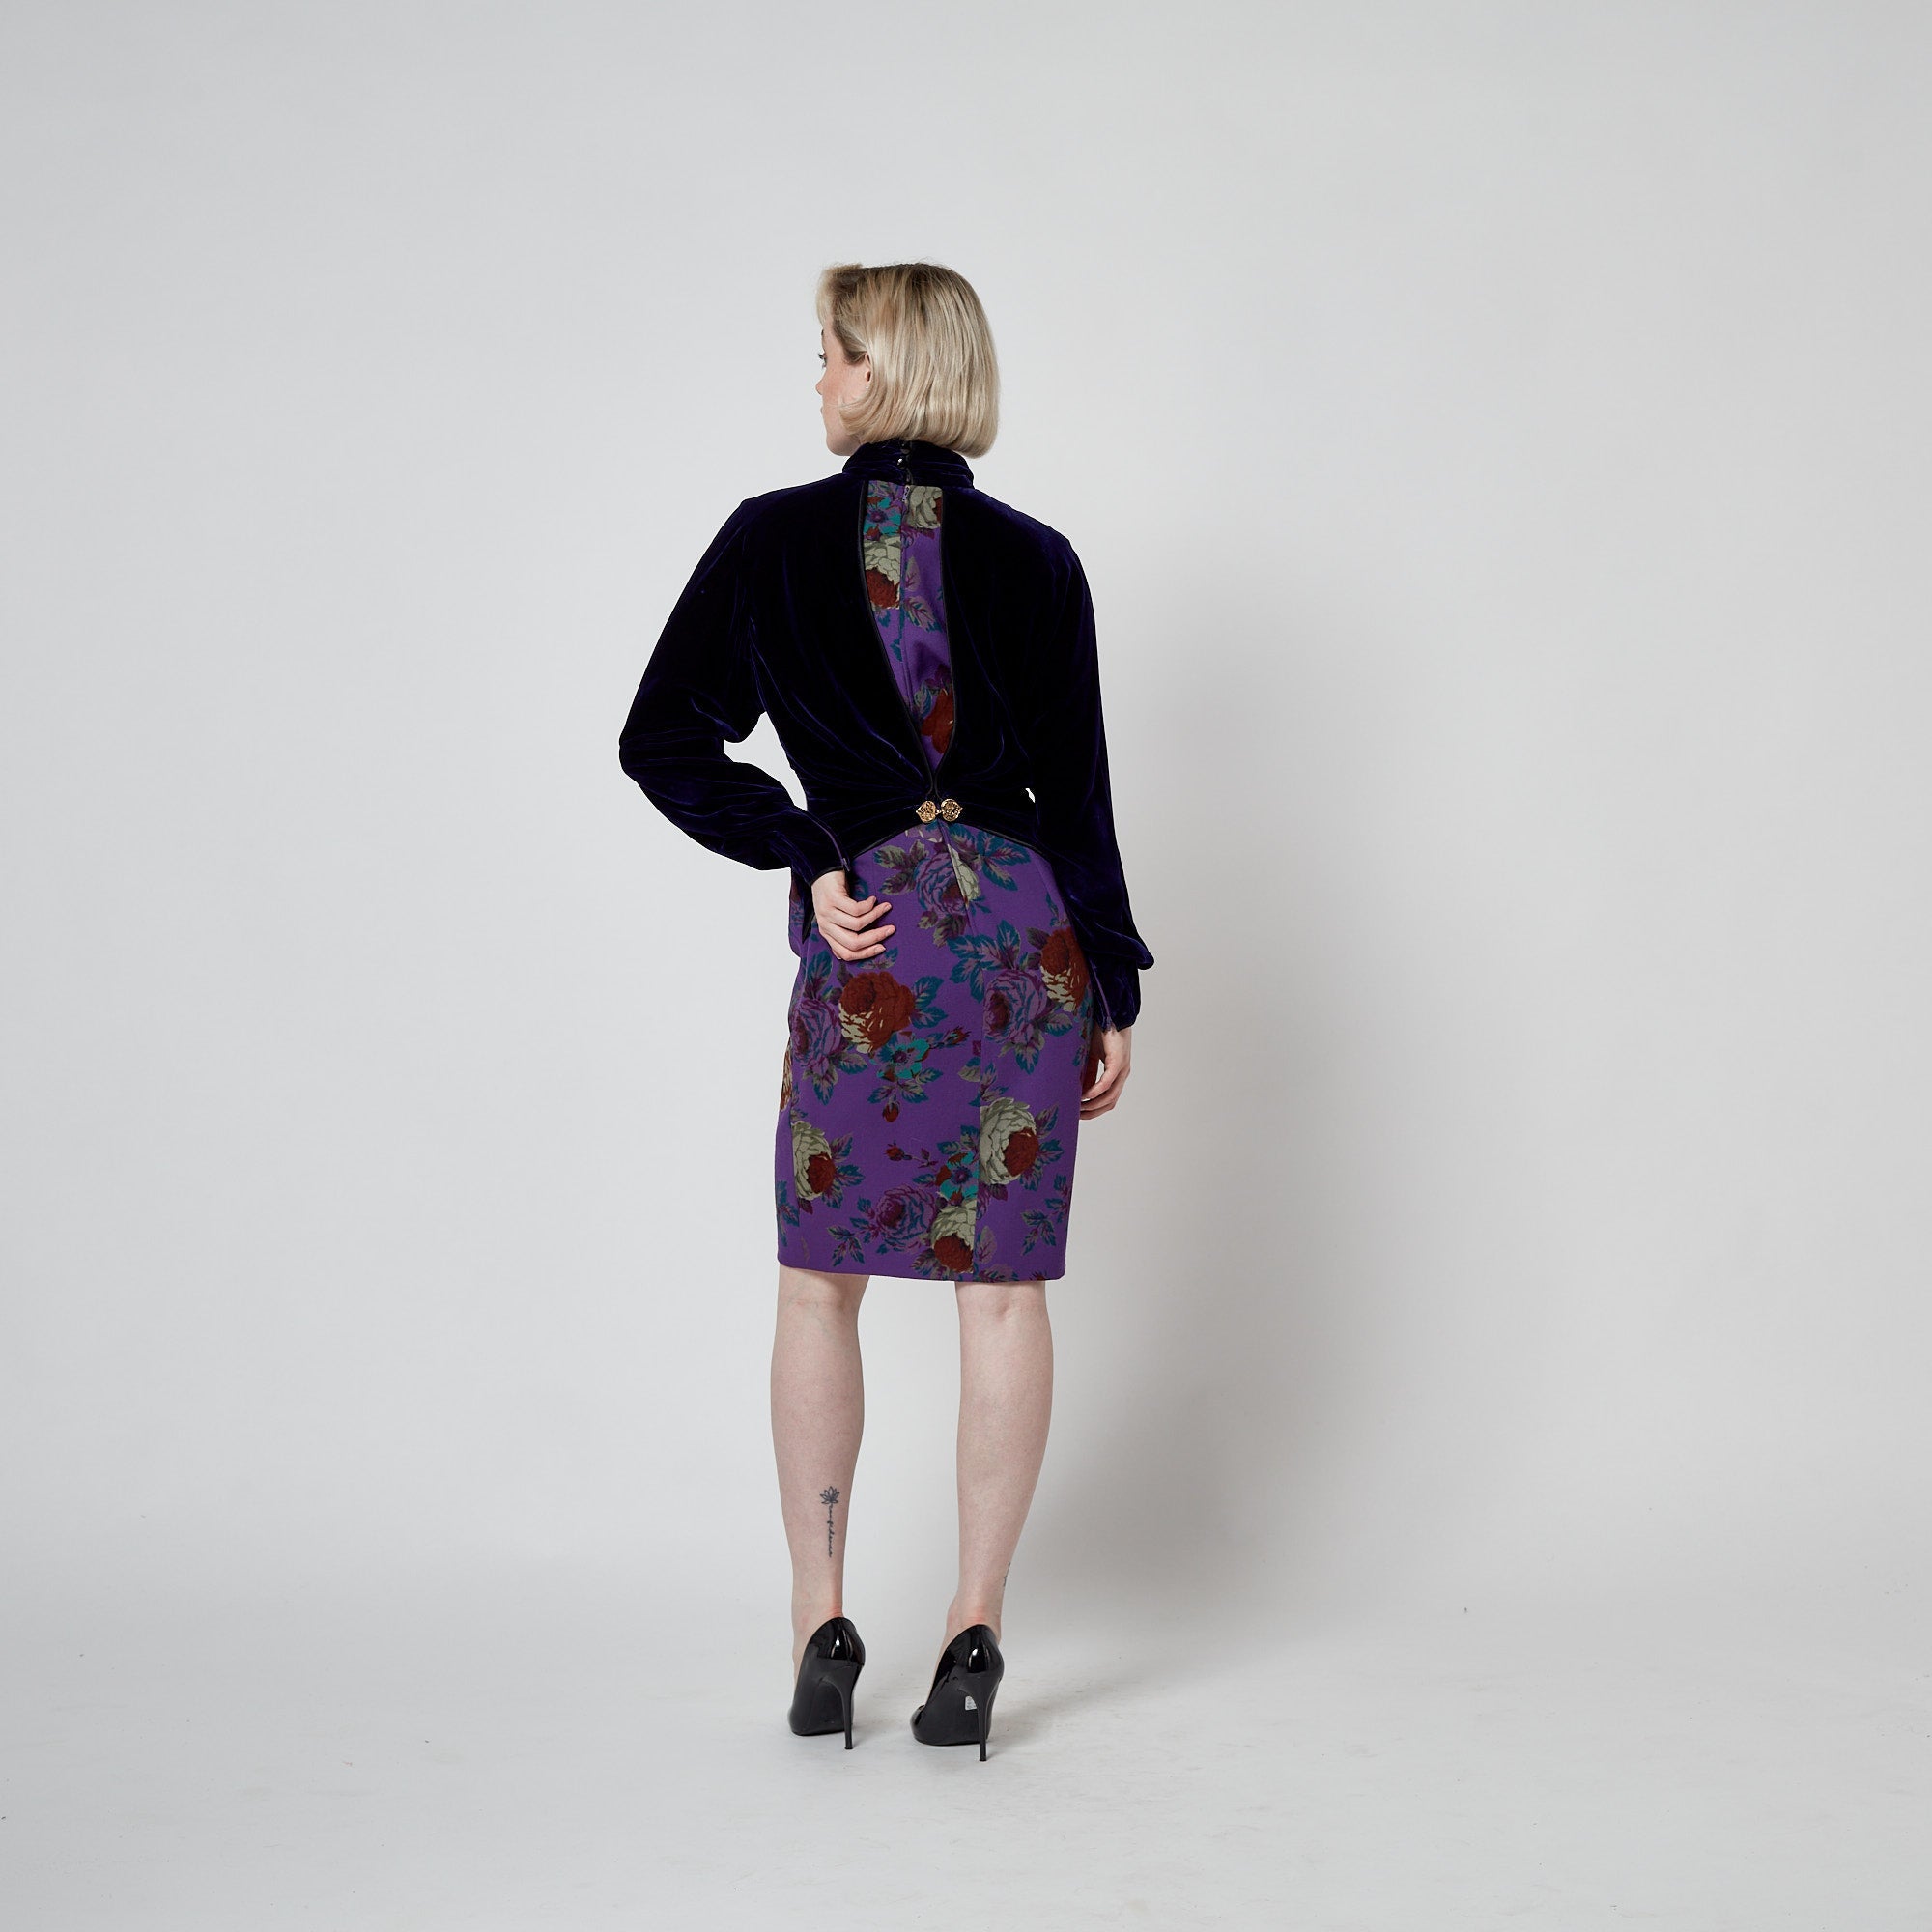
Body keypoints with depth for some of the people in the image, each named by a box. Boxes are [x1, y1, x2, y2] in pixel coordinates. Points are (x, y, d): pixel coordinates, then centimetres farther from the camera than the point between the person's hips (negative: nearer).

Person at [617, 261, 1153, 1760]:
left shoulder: (772, 541, -2)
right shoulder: (1034, 561, 1)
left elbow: (665, 742, -3)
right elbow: (1077, 790, 1)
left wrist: (809, 859, -1)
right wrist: (1116, 991, 5)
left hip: (865, 945, -2)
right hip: (1026, 933, 2)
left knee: (819, 1286, 12)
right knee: (1004, 1291, 5)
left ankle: (822, 1625, 14)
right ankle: (976, 1634, 8)